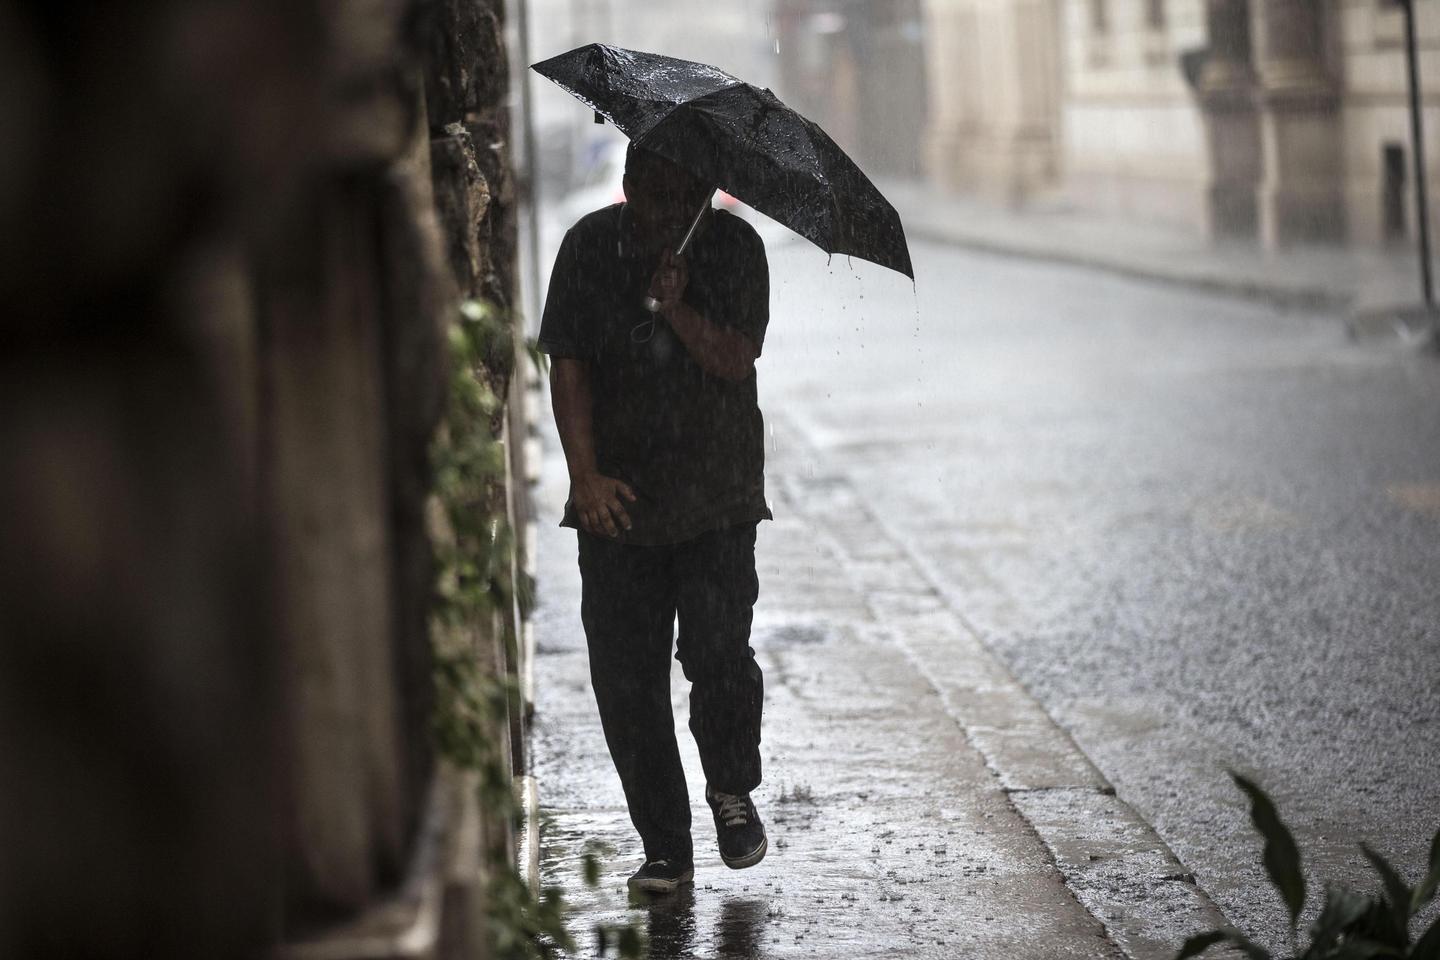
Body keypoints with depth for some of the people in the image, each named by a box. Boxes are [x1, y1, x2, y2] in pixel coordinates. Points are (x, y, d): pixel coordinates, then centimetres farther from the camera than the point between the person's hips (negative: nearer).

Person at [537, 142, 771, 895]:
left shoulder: (734, 247, 0)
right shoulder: (589, 246, 1)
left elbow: (735, 362, -7)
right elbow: (568, 365, -2)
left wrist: (678, 309, -22)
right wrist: (586, 473, -11)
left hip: (716, 494, -1)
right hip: (618, 498, 1)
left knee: (718, 650, -14)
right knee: (625, 676, -1)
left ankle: (732, 789, 16)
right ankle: (665, 847, 10)